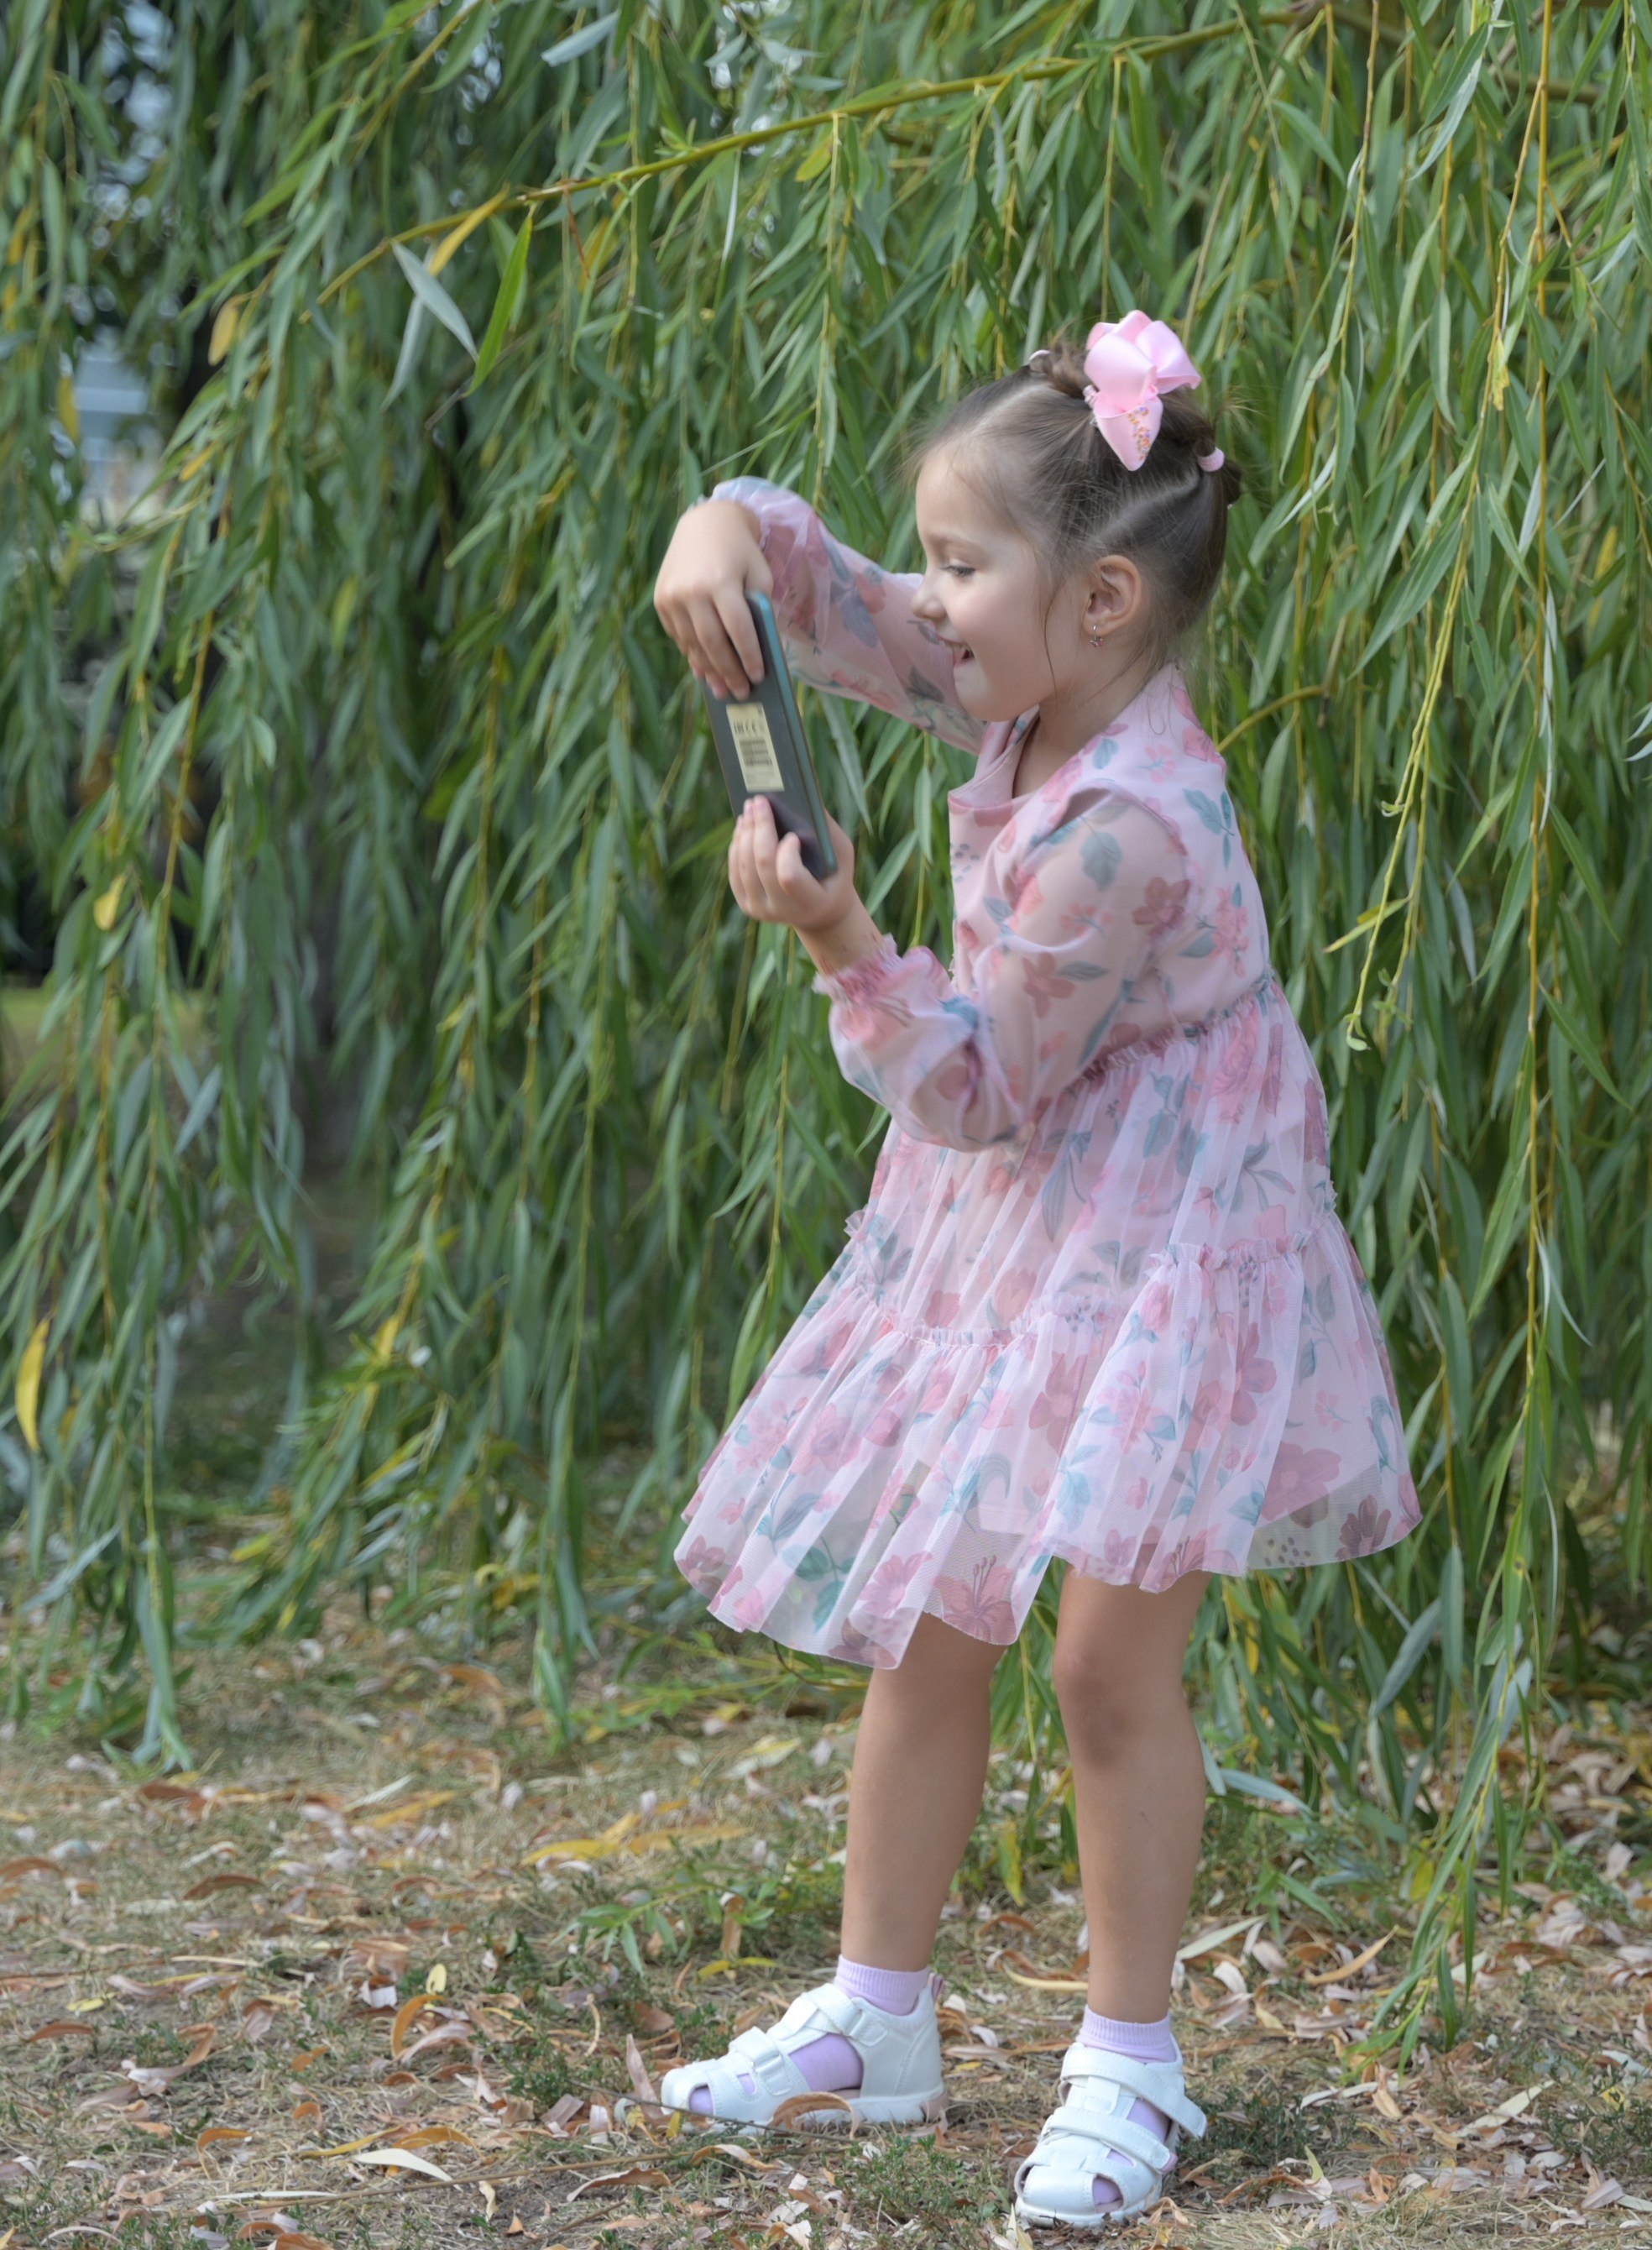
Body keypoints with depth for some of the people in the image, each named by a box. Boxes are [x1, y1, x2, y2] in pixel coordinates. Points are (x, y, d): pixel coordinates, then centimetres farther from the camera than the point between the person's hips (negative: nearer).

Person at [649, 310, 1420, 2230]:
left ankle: (1125, 2062, 11)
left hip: (1158, 1253, -9)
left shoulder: (1123, 833, -27)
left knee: (1113, 1667, -4)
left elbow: (985, 1087, -21)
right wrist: (728, 528, -14)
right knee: (925, 1637, 12)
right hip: (1006, 1231, 9)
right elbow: (825, 605, 7)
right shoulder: (1025, 696, -3)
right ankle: (874, 2017, 24)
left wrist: (845, 949, -30)